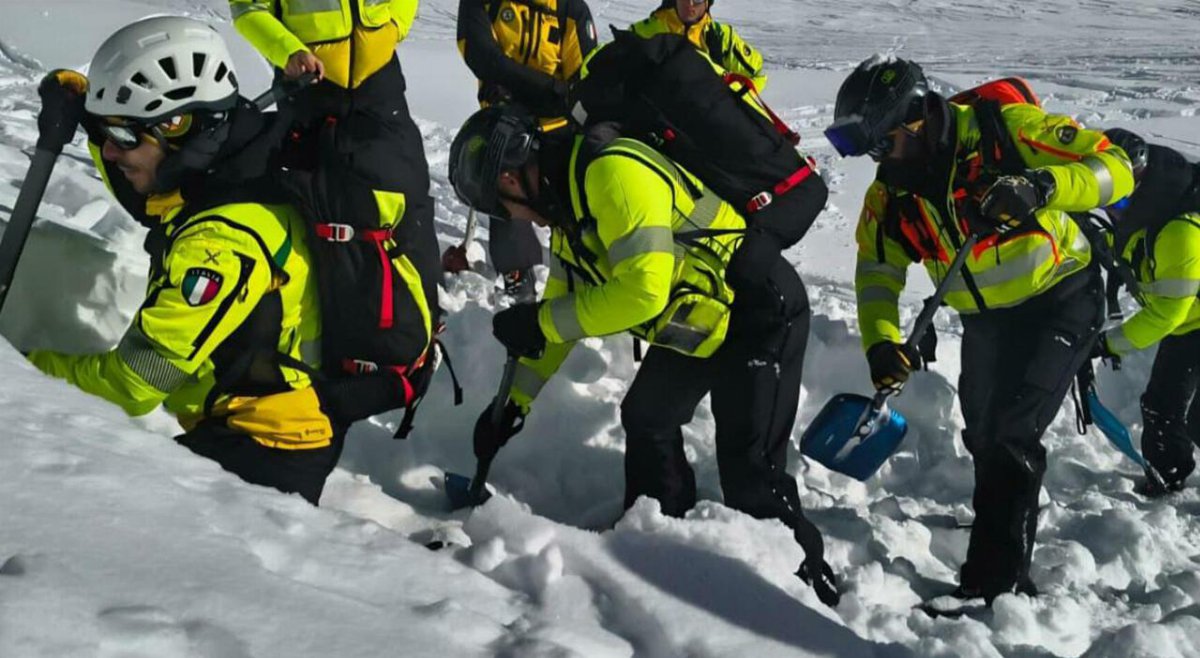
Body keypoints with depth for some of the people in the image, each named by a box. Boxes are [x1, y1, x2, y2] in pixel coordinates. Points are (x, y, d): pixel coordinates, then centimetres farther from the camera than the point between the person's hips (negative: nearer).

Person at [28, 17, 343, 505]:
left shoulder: (223, 240, -27)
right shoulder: (219, 173, 0)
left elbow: (133, 383, -22)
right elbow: (140, 186, 25)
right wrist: (83, 104, 7)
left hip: (264, 455, -10)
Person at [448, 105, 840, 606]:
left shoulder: (613, 174, -26)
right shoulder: (567, 203, 5)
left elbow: (642, 293, -33)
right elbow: (564, 310, 15)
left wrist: (539, 321, -22)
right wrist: (514, 403, 16)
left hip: (762, 310, -10)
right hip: (699, 320, 10)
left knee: (749, 471, -11)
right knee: (646, 419, 15)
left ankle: (808, 581, 5)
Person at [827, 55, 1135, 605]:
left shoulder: (1006, 128, -23)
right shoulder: (890, 192, -6)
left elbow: (1113, 167, -24)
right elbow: (876, 270, -1)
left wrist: (1042, 186, -42)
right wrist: (881, 341, -17)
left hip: (1061, 301, -6)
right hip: (985, 318, 6)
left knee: (1009, 434, -16)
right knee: (982, 436, 16)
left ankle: (995, 583, -8)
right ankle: (1006, 517, 44)